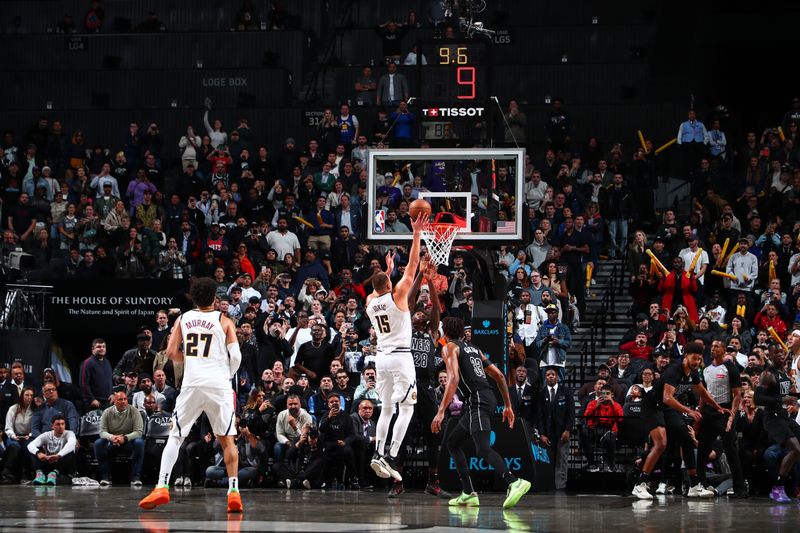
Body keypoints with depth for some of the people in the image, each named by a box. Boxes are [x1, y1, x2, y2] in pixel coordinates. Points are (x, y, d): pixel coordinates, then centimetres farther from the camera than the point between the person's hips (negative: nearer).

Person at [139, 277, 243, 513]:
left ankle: (162, 487, -3)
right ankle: (233, 492, -1)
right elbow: (235, 355, -2)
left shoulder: (183, 319, 10)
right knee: (226, 439, 8)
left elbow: (171, 352, 5)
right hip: (219, 385, -1)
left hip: (192, 385, 1)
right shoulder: (224, 321, 5)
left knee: (175, 436, 9)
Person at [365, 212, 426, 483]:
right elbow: (412, 267, -9)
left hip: (382, 357, 6)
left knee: (386, 409, 14)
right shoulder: (397, 296, -9)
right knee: (406, 409, -4)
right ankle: (391, 457, -15)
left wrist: (387, 270, 41)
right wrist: (417, 233, -7)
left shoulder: (370, 302, 6)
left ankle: (378, 454, 3)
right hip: (401, 357, -6)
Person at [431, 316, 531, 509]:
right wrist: (508, 405, 25)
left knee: (483, 448, -21)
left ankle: (514, 482, -41)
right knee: (453, 442, 20)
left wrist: (441, 412, -19)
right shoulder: (473, 348, 26)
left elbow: (453, 379, -15)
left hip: (477, 400, -9)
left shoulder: (449, 348, 1)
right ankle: (468, 494, 15)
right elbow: (499, 375, 23)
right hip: (488, 398, 9)